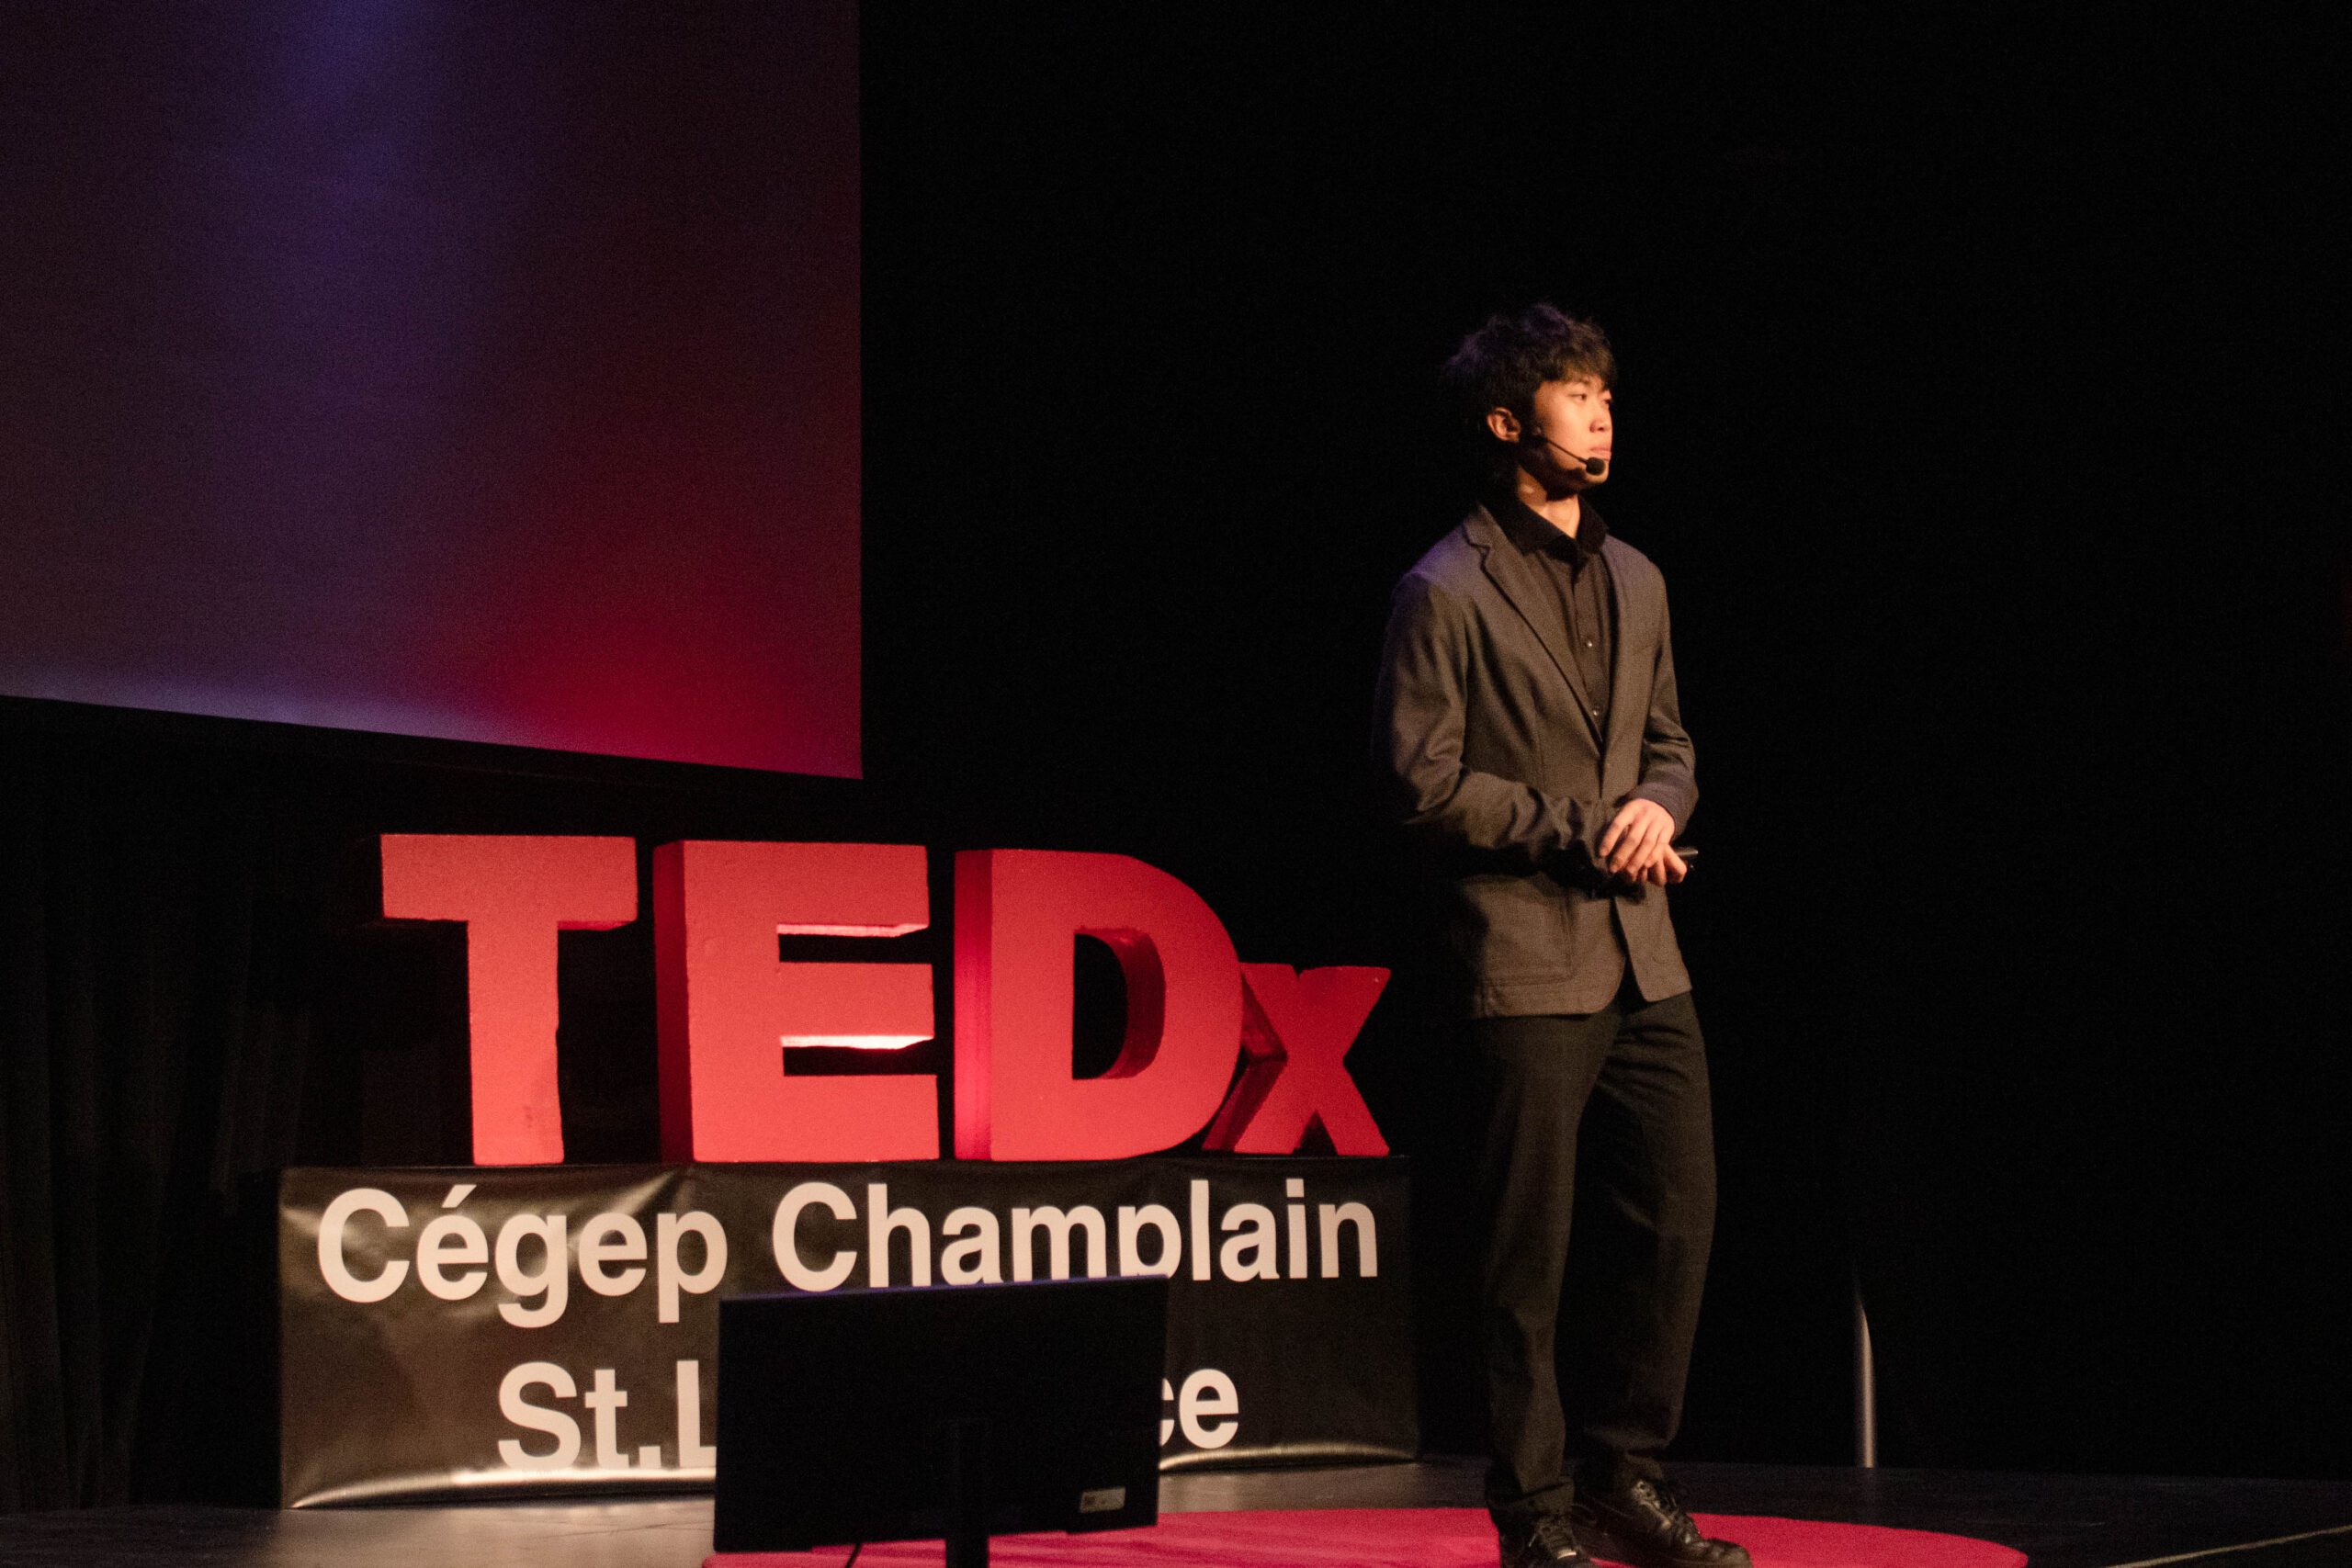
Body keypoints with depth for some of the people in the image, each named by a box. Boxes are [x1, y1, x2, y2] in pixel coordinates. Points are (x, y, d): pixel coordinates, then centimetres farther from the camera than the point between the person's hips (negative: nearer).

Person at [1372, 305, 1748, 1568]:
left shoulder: (1635, 580, 16)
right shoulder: (1446, 592, -7)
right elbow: (1422, 783, -12)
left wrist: (1659, 803, -2)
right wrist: (1581, 832, -13)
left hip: (1643, 961, 7)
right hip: (1523, 967, -7)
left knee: (1675, 1220, 6)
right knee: (1530, 1253, -1)